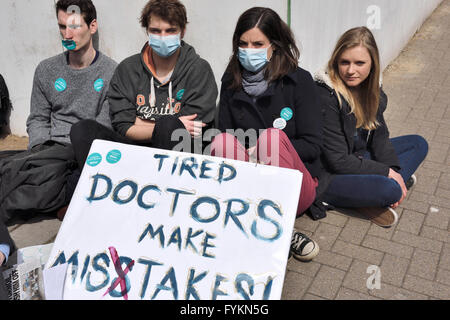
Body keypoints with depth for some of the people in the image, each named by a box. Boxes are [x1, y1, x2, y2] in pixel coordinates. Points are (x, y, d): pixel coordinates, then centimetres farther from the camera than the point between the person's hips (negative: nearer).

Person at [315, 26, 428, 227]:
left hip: (358, 159, 9)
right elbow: (338, 161, -23)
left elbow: (379, 136, 6)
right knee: (389, 189, -33)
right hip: (326, 176, -9)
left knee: (418, 144, 10)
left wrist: (394, 171, -9)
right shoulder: (325, 97, -25)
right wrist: (387, 172, -17)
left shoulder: (372, 90, -1)